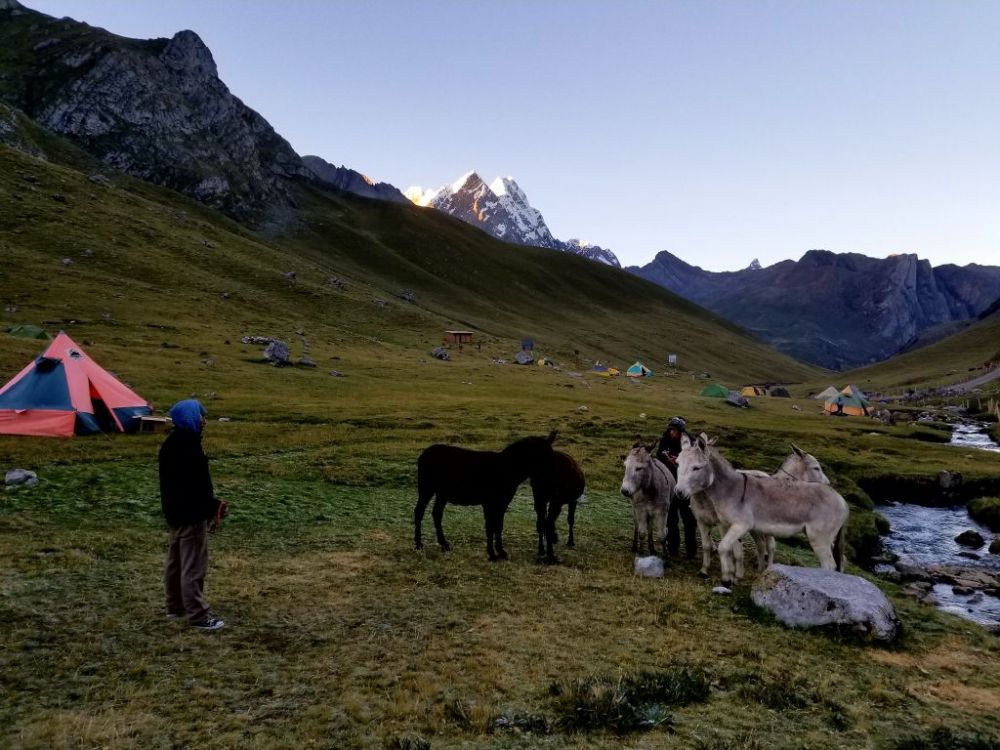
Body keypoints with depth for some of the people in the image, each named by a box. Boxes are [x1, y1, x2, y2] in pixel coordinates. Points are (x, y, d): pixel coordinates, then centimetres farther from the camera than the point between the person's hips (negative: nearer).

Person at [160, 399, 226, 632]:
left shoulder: (171, 443, 10)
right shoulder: (188, 447, -23)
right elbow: (198, 485, -24)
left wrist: (211, 505, 16)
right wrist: (211, 510, -15)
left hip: (176, 512, 11)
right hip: (191, 515, -11)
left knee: (176, 561, 19)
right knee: (194, 566, -4)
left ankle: (175, 606, 32)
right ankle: (198, 616, 3)